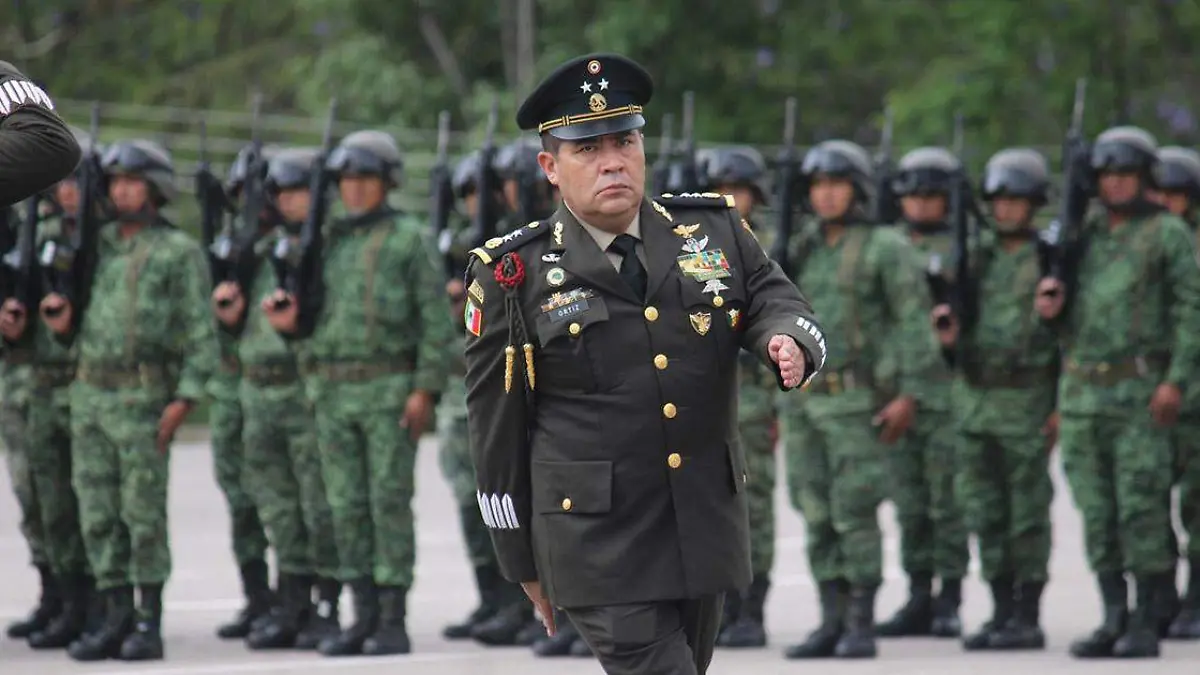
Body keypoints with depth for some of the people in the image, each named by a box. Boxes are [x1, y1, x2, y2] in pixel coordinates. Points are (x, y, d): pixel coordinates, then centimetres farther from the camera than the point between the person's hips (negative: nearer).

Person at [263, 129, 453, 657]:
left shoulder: (410, 240, -1)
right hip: (333, 391, 6)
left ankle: (394, 621, -3)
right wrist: (293, 322, -3)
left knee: (390, 503, -6)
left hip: (390, 389, -6)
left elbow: (434, 320, -6)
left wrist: (425, 390, -14)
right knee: (347, 507, 5)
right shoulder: (331, 242, 16)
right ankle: (364, 617, 10)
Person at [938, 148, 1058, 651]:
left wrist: (1062, 406, -13)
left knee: (1028, 515, -2)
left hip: (1027, 401, -6)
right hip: (975, 398, 6)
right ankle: (1002, 614, 13)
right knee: (986, 515, 7)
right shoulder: (979, 260, 13)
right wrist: (950, 337, -4)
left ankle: (1028, 619, 2)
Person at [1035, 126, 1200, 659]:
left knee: (1141, 509, -7)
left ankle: (1145, 625, -3)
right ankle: (1114, 619, 11)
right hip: (1080, 390, 5)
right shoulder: (1084, 236, 16)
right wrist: (1052, 310, -3)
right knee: (1096, 513, 5)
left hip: (1140, 392, -5)